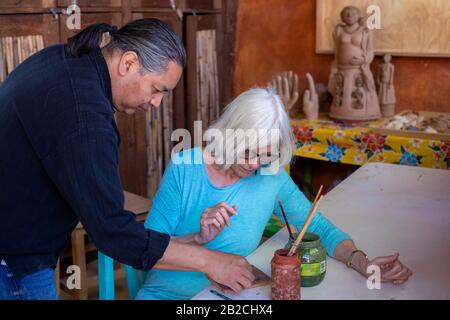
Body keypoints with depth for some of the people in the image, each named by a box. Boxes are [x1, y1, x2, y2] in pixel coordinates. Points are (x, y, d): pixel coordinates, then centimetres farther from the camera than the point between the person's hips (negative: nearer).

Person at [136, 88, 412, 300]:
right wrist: (199, 238, -25)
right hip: (166, 293, -3)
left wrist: (361, 263, -13)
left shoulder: (271, 177, -4)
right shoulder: (184, 168, -10)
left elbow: (319, 227, 3)